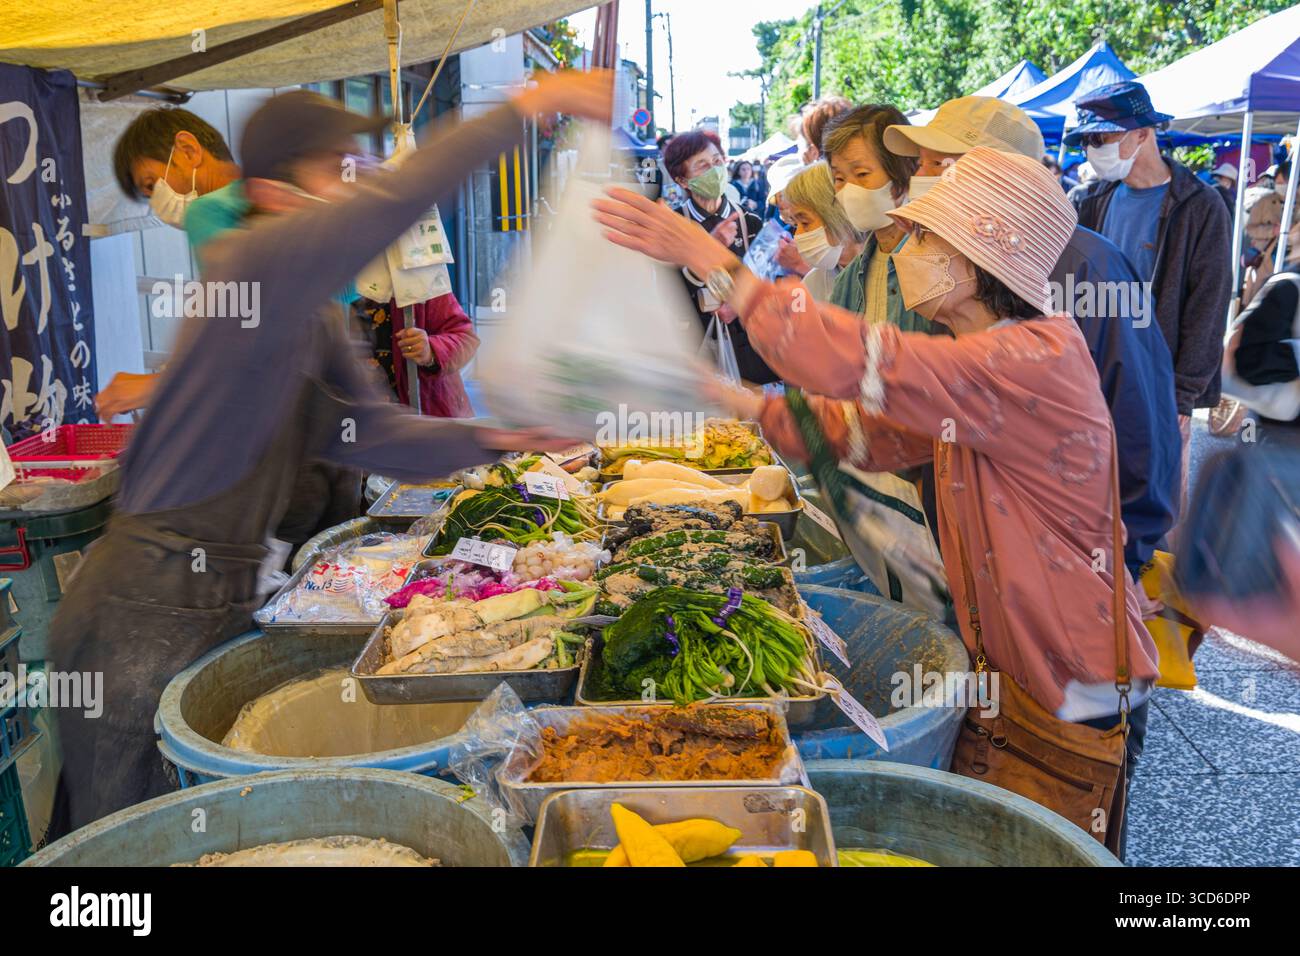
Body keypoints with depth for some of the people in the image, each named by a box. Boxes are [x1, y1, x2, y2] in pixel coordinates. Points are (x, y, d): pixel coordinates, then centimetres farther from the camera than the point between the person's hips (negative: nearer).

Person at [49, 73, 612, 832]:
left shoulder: (314, 314, 11)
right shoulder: (255, 266, -19)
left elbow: (369, 431, 8)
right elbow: (393, 203, -33)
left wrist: (491, 440, -4)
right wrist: (527, 105, -28)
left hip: (220, 600, 9)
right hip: (147, 619, -9)